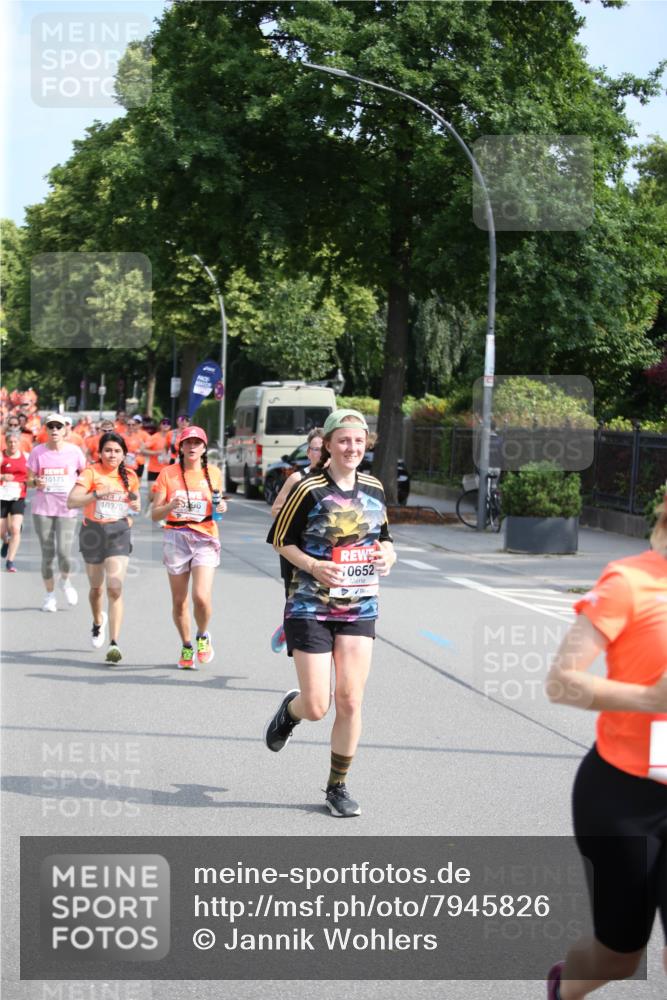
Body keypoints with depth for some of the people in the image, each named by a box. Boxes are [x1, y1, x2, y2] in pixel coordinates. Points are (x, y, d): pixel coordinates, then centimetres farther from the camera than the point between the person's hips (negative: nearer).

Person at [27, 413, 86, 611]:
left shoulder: (74, 451, 0)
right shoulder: (38, 452, 1)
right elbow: (29, 479, 6)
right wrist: (36, 482, -16)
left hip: (67, 509, -1)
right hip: (42, 508, 1)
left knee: (64, 552, -12)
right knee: (47, 554, 6)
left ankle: (65, 581, 20)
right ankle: (50, 595, 21)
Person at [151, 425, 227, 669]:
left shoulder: (213, 473, 5)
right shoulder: (168, 473, 1)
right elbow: (155, 514, 0)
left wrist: (221, 507, -2)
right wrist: (171, 505, -20)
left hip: (205, 539, 0)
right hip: (176, 538, 1)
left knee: (201, 596, -16)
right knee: (179, 601, 7)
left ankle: (203, 636, 13)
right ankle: (186, 646, 29)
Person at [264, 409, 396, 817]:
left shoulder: (374, 488, 6)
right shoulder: (309, 489, -10)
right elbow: (281, 539, -3)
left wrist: (387, 554, -3)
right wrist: (313, 566, -18)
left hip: (360, 607, 4)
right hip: (311, 607, -4)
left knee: (350, 701, 0)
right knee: (316, 707, -4)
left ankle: (338, 786, 16)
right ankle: (290, 710, 34)